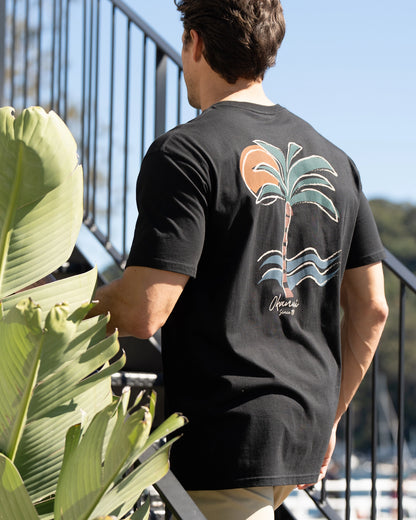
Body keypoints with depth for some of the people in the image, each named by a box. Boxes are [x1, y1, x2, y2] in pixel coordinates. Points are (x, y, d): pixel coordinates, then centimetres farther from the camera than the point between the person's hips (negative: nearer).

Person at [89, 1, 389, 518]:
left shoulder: (184, 154, -10)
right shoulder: (333, 161, 12)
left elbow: (142, 314, -17)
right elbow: (371, 308, 13)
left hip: (225, 437, -7)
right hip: (306, 431, 8)